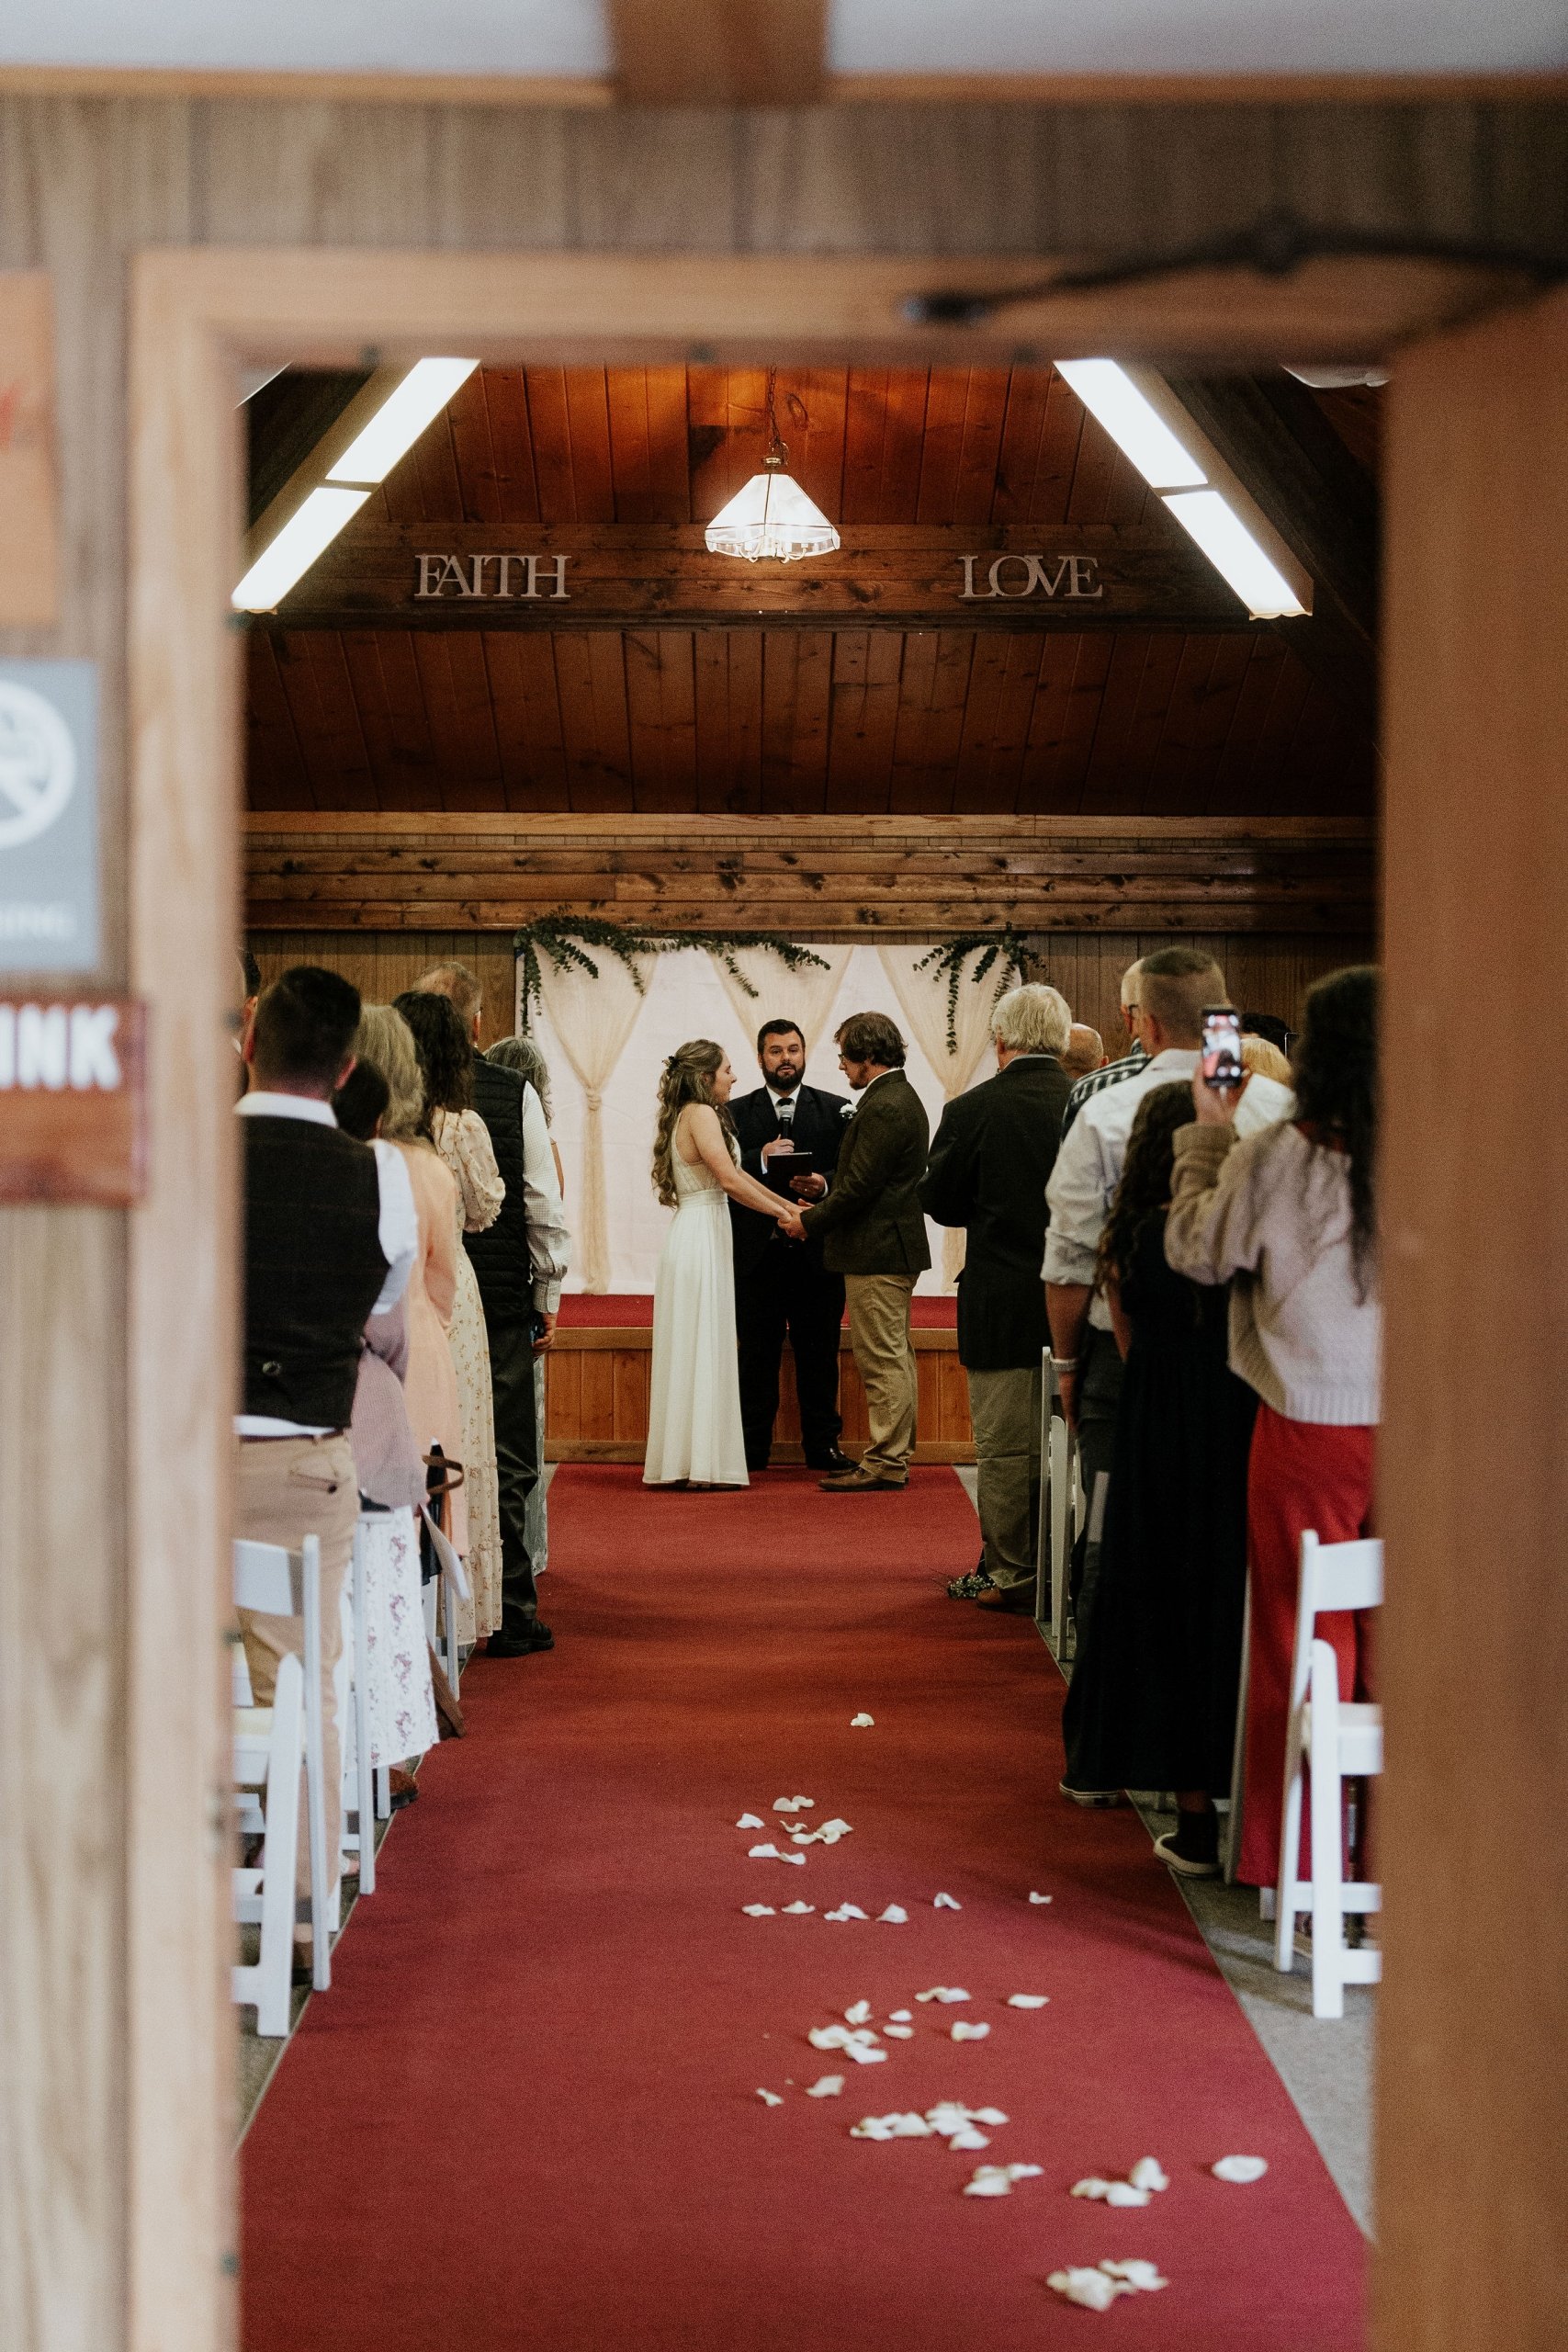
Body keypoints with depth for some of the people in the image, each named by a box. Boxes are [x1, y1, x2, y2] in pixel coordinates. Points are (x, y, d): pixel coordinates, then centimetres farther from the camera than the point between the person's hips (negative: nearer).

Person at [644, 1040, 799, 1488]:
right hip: (702, 1237, -10)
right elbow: (730, 1180, -20)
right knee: (703, 1350, -6)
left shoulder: (690, 1115, 17)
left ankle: (687, 1460, 15)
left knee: (693, 1351, 11)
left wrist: (789, 1205, 15)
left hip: (697, 1238, 10)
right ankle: (701, 1464, -3)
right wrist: (785, 1215, -12)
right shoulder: (701, 1115, -13)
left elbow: (736, 1176, 18)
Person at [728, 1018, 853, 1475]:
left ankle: (823, 1444, 13)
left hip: (817, 1252, 0)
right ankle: (752, 1448, 11)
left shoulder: (836, 1110, 8)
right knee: (757, 1354, 5)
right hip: (757, 1251, 0)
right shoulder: (737, 1113, 8)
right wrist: (760, 1159, -18)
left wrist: (824, 1183, -17)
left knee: (819, 1353, 5)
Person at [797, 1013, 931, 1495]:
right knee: (895, 1360, 14)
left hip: (876, 1253, -11)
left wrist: (810, 1222, -9)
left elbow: (859, 1185, -21)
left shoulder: (884, 1108, -19)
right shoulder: (901, 1098, 15)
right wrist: (823, 1205, 11)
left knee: (882, 1361, -6)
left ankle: (882, 1465, -2)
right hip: (894, 1250, 11)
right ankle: (895, 1457, 20)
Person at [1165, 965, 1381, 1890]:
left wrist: (1210, 1134, 13)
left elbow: (1197, 1251, 3)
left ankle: (1298, 1861, 16)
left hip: (1310, 1428, -2)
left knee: (1302, 1644, 8)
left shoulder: (1271, 1160, -10)